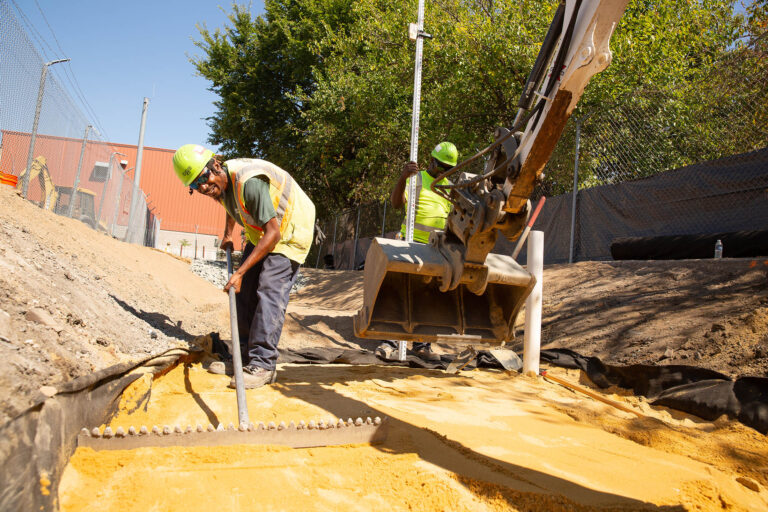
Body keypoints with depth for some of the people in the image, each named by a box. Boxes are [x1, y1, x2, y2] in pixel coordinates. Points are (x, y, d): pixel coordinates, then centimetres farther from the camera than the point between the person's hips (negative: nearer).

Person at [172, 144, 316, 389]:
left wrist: (240, 272, -31)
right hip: (261, 233, 9)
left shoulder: (249, 181, -33)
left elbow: (273, 233, -32)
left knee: (270, 292, -18)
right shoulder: (220, 183, -3)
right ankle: (246, 356, 12)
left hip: (289, 233, -9)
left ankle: (263, 364, -15)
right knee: (245, 291, 4)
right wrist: (227, 235, 24)